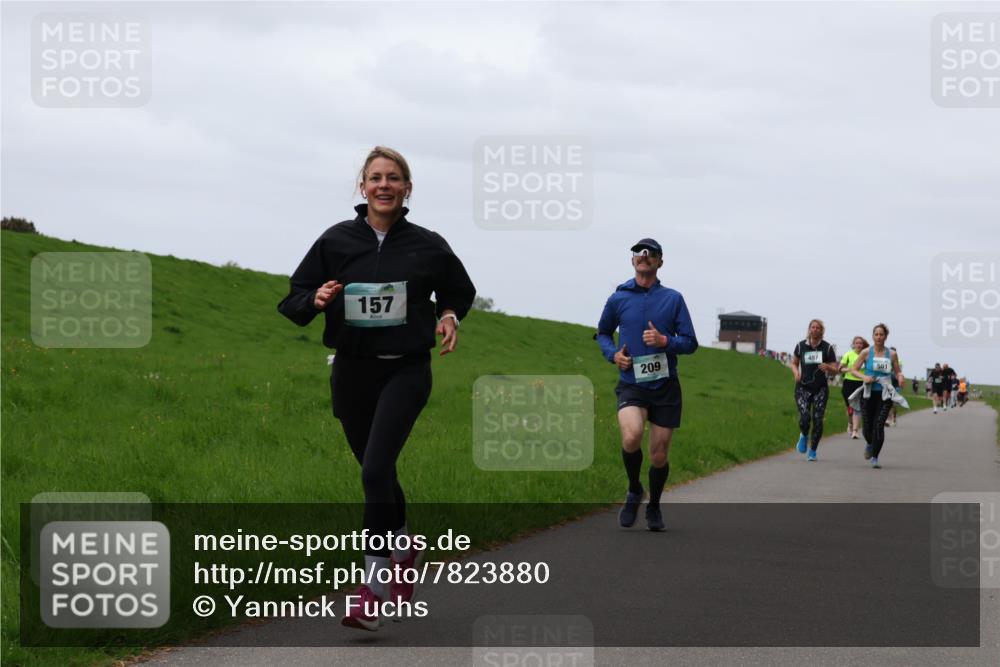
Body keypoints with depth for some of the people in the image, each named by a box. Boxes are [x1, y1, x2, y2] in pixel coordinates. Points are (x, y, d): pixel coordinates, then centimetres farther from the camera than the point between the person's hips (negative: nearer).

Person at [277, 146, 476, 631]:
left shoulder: (427, 246, 0)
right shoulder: (336, 241, 1)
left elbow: (459, 290, 19)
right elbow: (293, 301, 5)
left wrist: (449, 316, -1)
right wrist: (316, 300, -16)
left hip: (406, 372, -3)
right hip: (352, 371, 3)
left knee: (375, 470, -18)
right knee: (377, 474, 14)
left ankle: (375, 587, -12)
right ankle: (404, 553, 40)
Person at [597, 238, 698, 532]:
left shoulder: (673, 298, 2)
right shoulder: (618, 299, 4)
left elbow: (690, 342, 3)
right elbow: (603, 333, 21)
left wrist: (664, 341, -16)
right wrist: (613, 353, 1)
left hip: (665, 386, 1)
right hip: (631, 384, -1)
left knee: (659, 455, 5)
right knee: (632, 436, -28)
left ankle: (653, 507, 32)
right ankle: (634, 491, 0)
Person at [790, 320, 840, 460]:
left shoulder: (827, 348, 1)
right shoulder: (801, 346, 4)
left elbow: (835, 369, 4)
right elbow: (794, 363, 17)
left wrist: (828, 367, -19)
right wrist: (796, 372, -4)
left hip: (820, 388, 0)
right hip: (803, 387, 0)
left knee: (818, 420, -4)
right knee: (804, 417, -16)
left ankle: (813, 451, 14)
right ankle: (804, 436, 19)